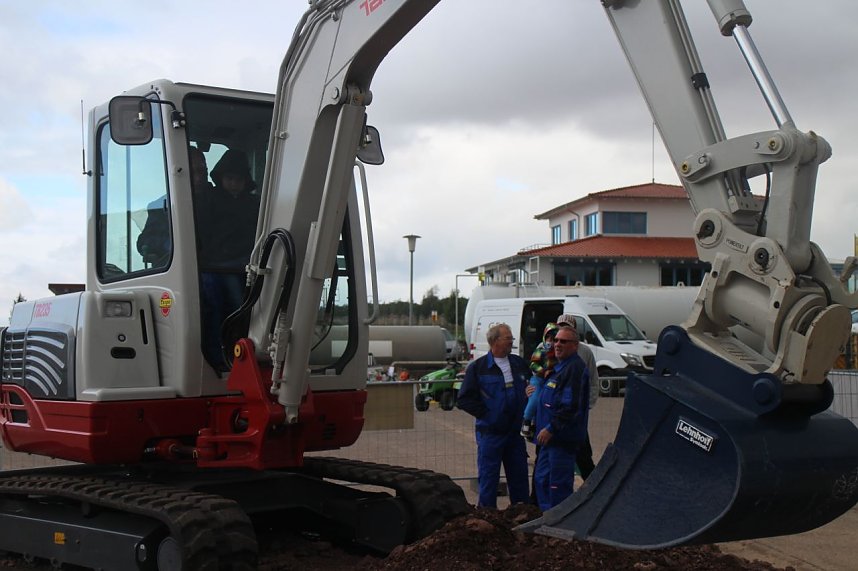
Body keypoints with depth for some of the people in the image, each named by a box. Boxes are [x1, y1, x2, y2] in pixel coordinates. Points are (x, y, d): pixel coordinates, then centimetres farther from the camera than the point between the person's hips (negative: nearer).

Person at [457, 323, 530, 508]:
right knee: (489, 477, 1)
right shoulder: (477, 367, -5)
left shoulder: (519, 364, 9)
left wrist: (524, 413, 7)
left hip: (515, 431, 5)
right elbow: (464, 399, -6)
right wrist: (486, 414, -11)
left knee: (519, 476, 11)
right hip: (490, 432, -5)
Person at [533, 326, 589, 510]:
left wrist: (551, 428, -22)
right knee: (542, 478, 17)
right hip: (552, 437, 11)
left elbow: (570, 406, -24)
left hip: (563, 438, -11)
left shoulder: (575, 368, -16)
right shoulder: (559, 367, 17)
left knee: (559, 483, -6)